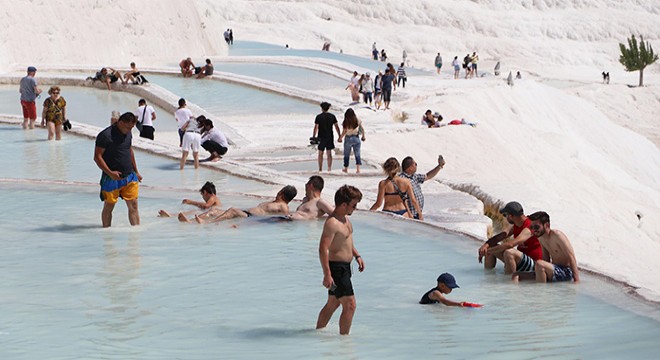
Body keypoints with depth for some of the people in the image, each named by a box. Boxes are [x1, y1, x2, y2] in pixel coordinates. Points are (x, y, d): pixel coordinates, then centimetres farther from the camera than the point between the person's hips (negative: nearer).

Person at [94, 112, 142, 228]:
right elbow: (97, 157, -15)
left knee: (133, 206, 1)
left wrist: (136, 172, 22)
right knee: (108, 207, 6)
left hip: (129, 176, 6)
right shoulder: (105, 135, -14)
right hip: (111, 179, -6)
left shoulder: (128, 133, 8)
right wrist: (110, 172, -22)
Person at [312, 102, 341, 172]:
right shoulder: (332, 116, 1)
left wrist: (313, 137, -3)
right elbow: (336, 127, 2)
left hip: (321, 137, -2)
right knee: (329, 154, 6)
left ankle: (320, 169, 9)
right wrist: (339, 136, 9)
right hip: (330, 137, 2)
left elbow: (316, 127, -8)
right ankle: (329, 168, 0)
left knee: (320, 154, 7)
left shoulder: (319, 117, -7)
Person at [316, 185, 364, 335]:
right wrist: (327, 274, -31)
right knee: (350, 305, -9)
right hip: (336, 268, -10)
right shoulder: (332, 223, -23)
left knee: (333, 303, 19)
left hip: (344, 267, 10)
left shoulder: (345, 218, 9)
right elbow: (323, 249, -28)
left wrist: (357, 255, 22)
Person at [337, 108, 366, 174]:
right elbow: (362, 129, 1)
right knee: (357, 154, 5)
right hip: (356, 138, 2)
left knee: (346, 154, 14)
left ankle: (346, 169, 24)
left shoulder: (346, 122, -14)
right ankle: (358, 169, -3)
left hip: (348, 138, -2)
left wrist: (340, 138, 0)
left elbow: (344, 132, -13)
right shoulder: (357, 120, -6)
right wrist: (363, 136, 16)